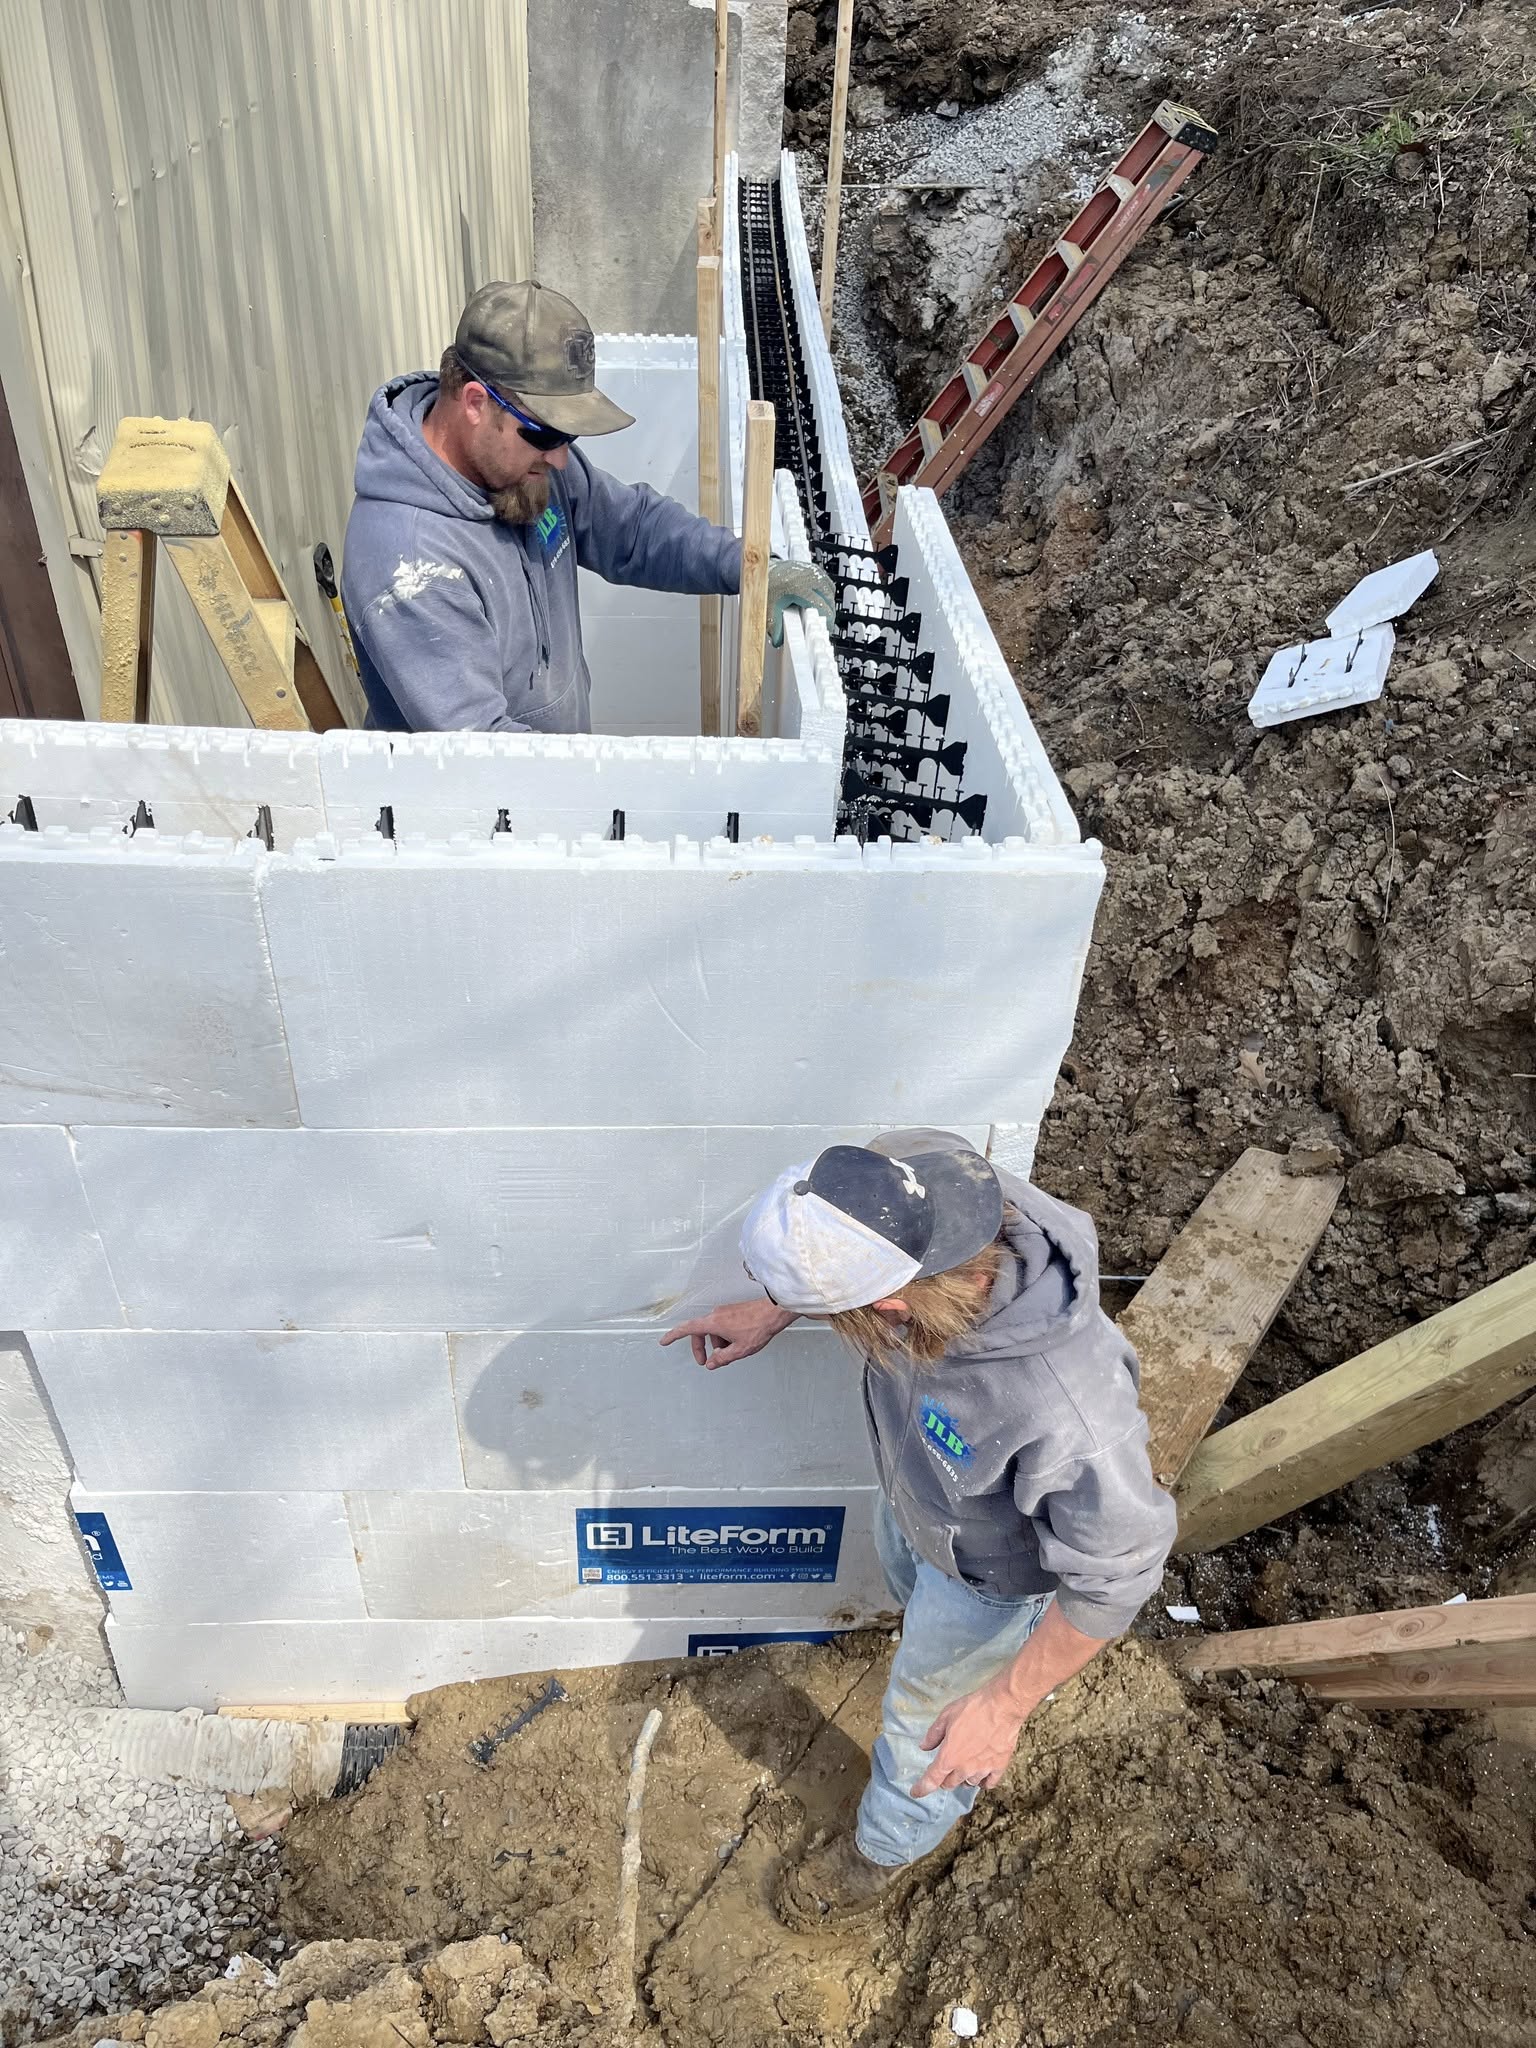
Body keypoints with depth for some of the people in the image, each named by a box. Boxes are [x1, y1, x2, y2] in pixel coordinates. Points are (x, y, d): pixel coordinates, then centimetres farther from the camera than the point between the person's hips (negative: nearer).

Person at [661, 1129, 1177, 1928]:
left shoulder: (1068, 1412, -49)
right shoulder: (914, 1173, -35)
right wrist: (769, 1314, -2)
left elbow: (1114, 1573, -29)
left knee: (926, 1708, 23)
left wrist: (1006, 1706, -19)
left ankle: (888, 1846, 58)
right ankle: (1011, 1652, 72)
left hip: (992, 1563, -6)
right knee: (905, 1572, 37)